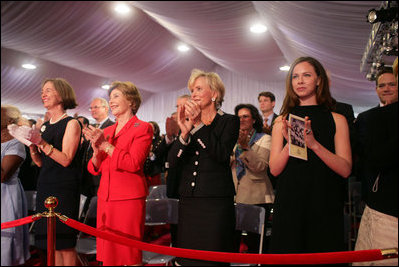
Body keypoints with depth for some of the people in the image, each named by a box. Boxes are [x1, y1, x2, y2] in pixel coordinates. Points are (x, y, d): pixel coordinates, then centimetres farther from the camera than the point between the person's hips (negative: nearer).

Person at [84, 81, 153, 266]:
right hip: (106, 197, 6)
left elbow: (134, 163, -15)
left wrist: (105, 145, -14)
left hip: (129, 197, -6)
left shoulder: (143, 128, -3)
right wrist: (96, 150, -7)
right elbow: (95, 169, 13)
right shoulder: (106, 131, 16)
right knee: (107, 251, 10)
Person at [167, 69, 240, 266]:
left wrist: (199, 125, -19)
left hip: (216, 203, -4)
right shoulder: (189, 122, 12)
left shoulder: (229, 121, 1)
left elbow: (222, 155, -16)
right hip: (188, 202, 5)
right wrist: (185, 133, -15)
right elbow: (172, 162, 2)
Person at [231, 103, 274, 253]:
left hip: (257, 198, -4)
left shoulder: (264, 139, 2)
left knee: (255, 241, -3)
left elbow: (261, 166, -13)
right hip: (236, 197, 4)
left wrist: (245, 146, -24)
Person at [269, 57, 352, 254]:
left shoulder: (336, 120, 3)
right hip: (289, 203, 1)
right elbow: (274, 169, 0)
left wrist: (314, 144, -20)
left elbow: (345, 169, -7)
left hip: (325, 205, 0)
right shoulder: (282, 122, 6)